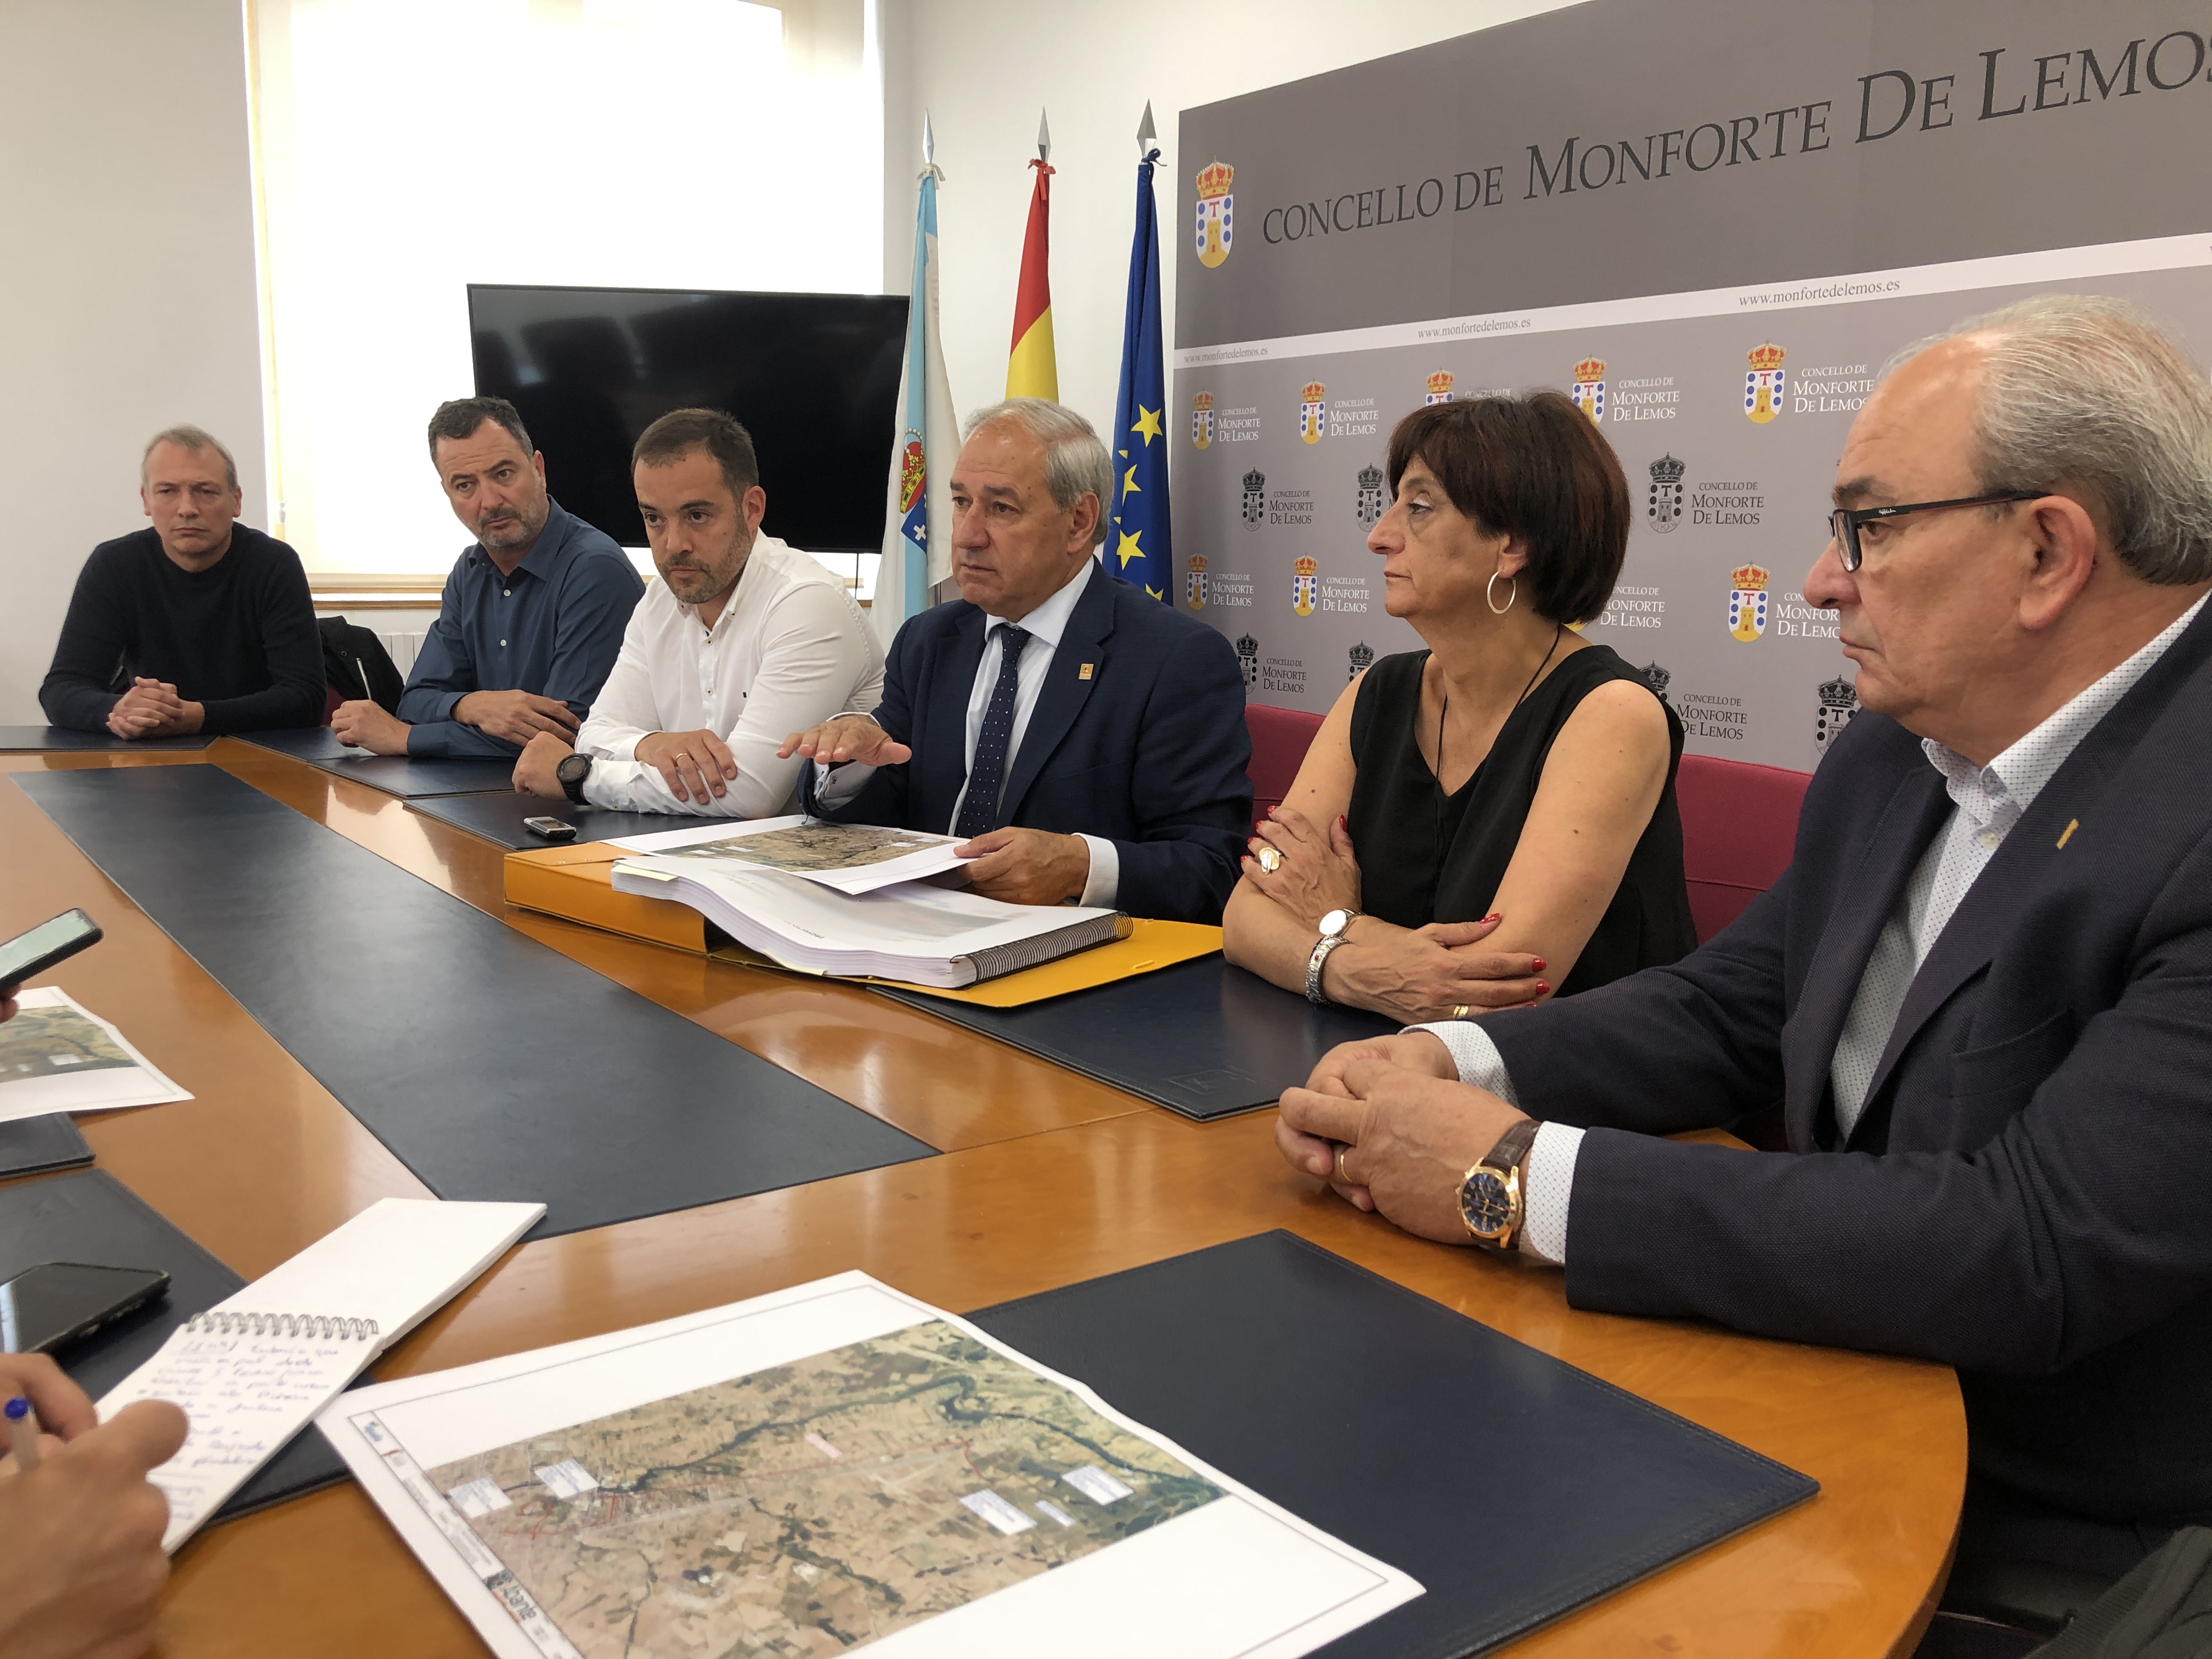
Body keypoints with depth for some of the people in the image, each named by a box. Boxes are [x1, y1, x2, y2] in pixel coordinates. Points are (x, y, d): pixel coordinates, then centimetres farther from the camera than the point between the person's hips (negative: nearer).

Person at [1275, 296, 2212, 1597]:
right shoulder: (1894, 755, 2)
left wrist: (1518, 1173, -26)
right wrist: (1453, 1063, -10)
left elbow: (2035, 1251, -31)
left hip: (2052, 1556, -6)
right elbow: (1731, 1005, 9)